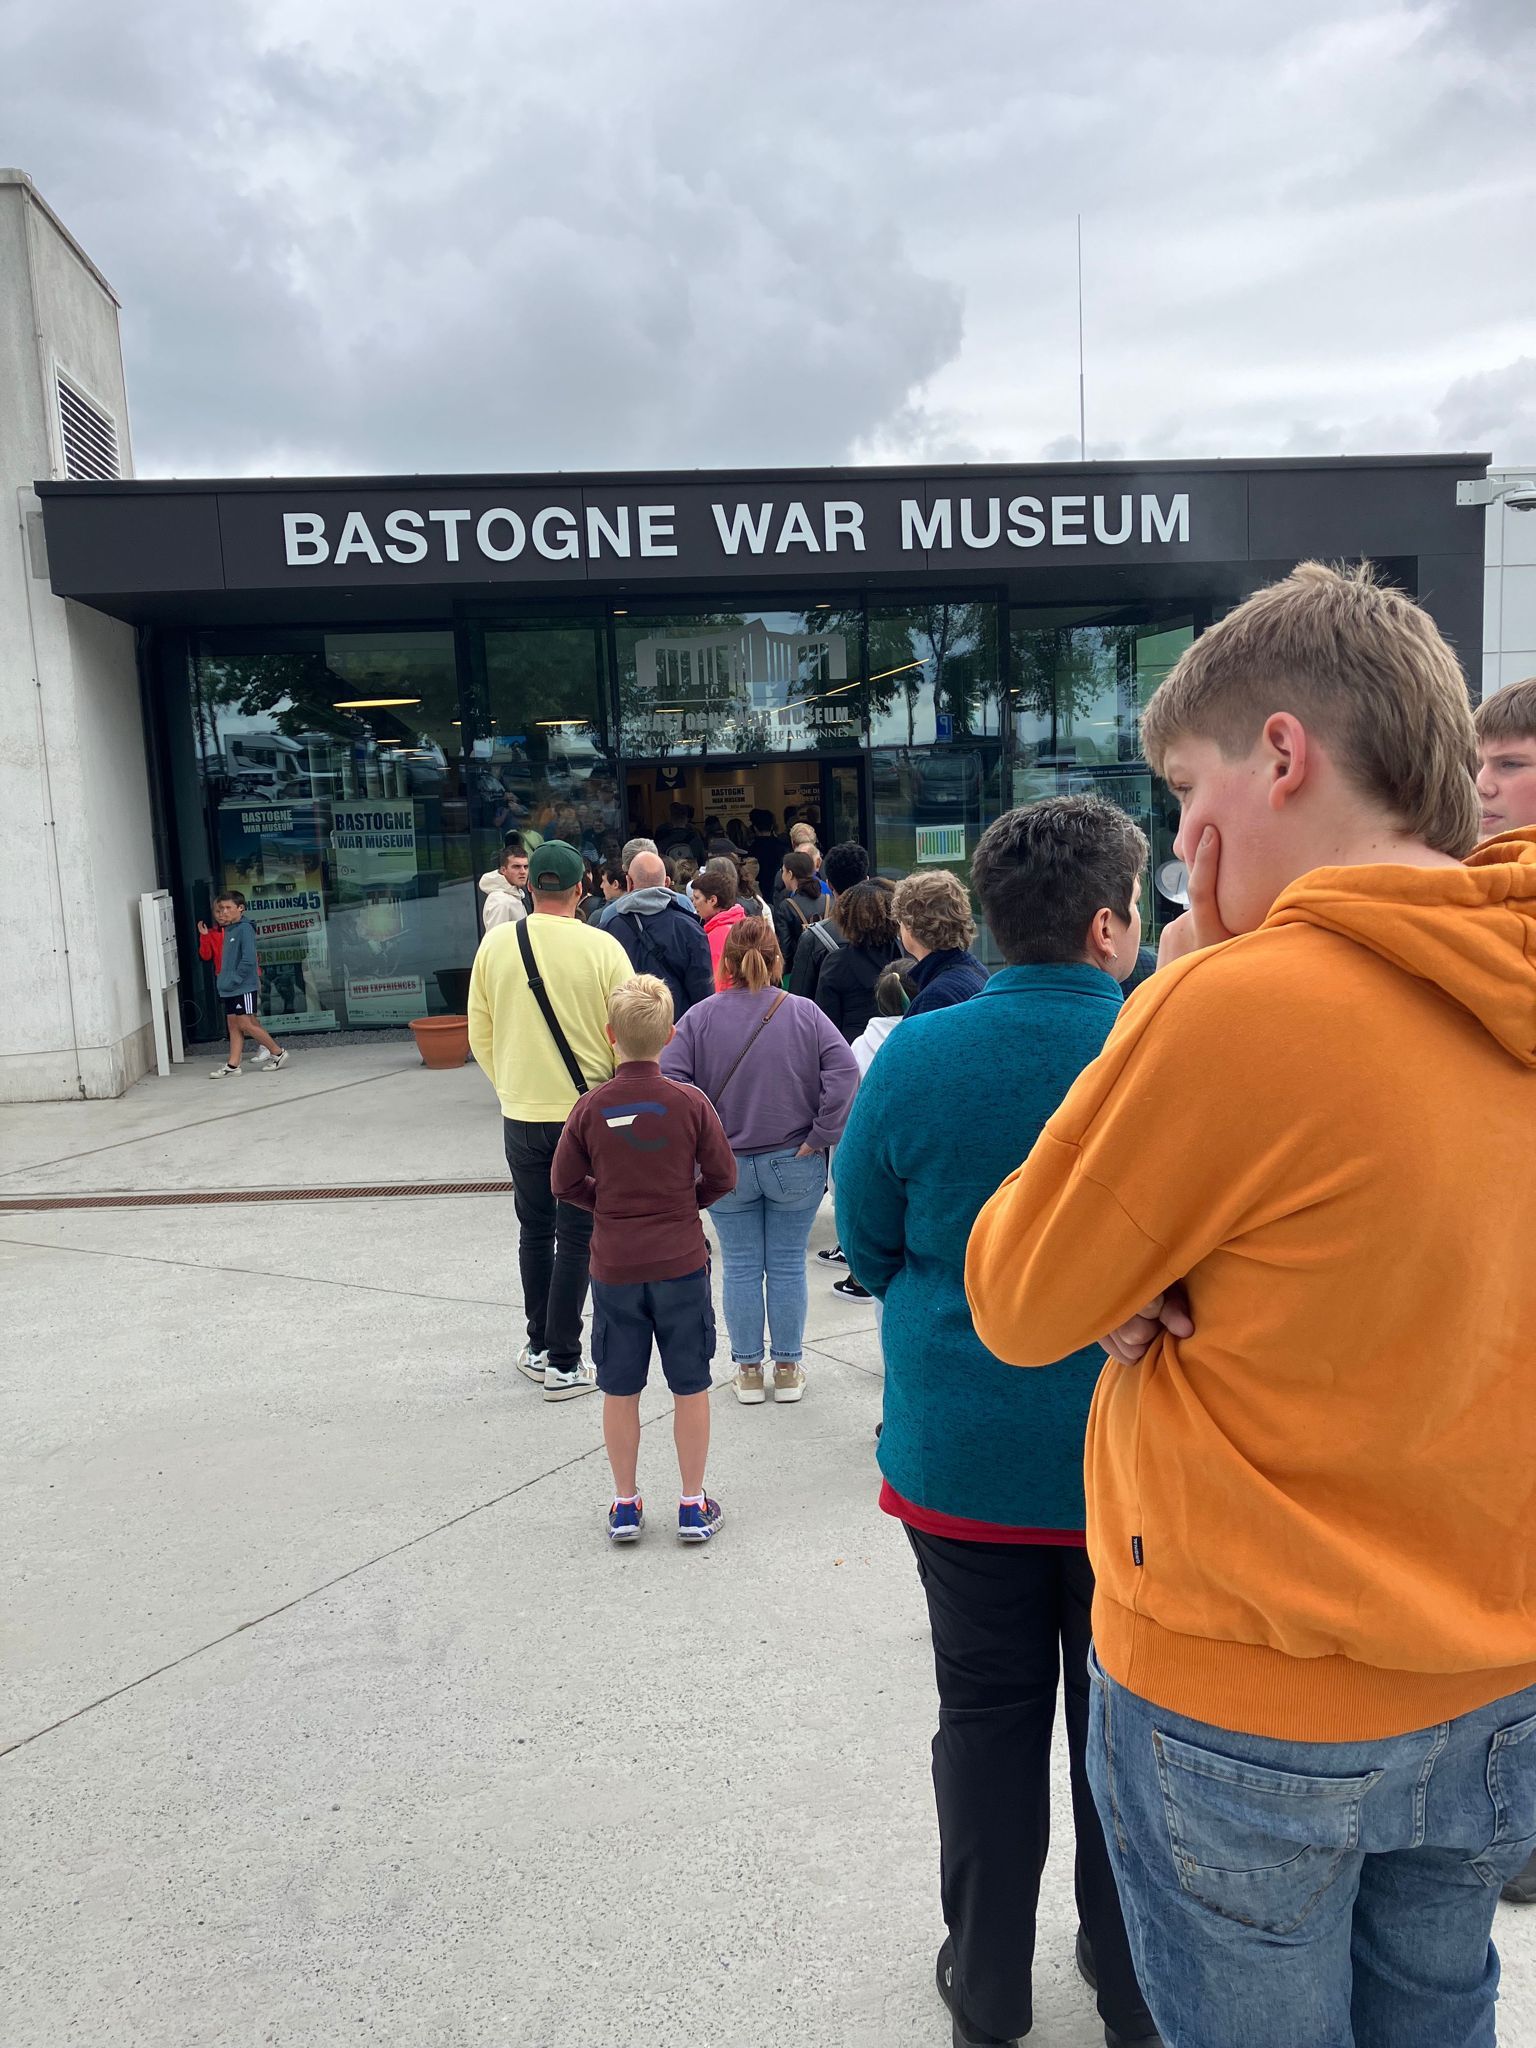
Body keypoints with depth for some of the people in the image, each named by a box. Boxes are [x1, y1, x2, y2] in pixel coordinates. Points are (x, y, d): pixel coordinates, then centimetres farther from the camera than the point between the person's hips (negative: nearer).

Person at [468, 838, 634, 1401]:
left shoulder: (495, 944, -3)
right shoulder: (602, 947, -12)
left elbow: (479, 1037, 5)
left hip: (521, 1115, 3)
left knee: (534, 1230, 18)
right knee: (576, 1238, 6)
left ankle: (538, 1347, 29)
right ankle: (563, 1364, 11)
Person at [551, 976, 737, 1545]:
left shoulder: (590, 1108, -8)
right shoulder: (690, 1103, -10)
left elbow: (565, 1184, -1)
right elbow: (722, 1176, -4)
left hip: (614, 1268, 1)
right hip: (681, 1263, -1)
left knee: (619, 1390, 13)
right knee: (690, 1387, 11)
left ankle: (625, 1504, 23)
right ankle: (693, 1505, 20)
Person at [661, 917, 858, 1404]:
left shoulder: (699, 1018, -7)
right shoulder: (804, 1013, -8)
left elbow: (669, 1085, -14)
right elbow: (844, 1076, -16)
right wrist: (818, 1139, -10)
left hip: (726, 1167, 0)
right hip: (794, 1164, 0)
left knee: (740, 1267, 12)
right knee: (788, 1265, 12)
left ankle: (747, 1369, 22)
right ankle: (788, 1369, 23)